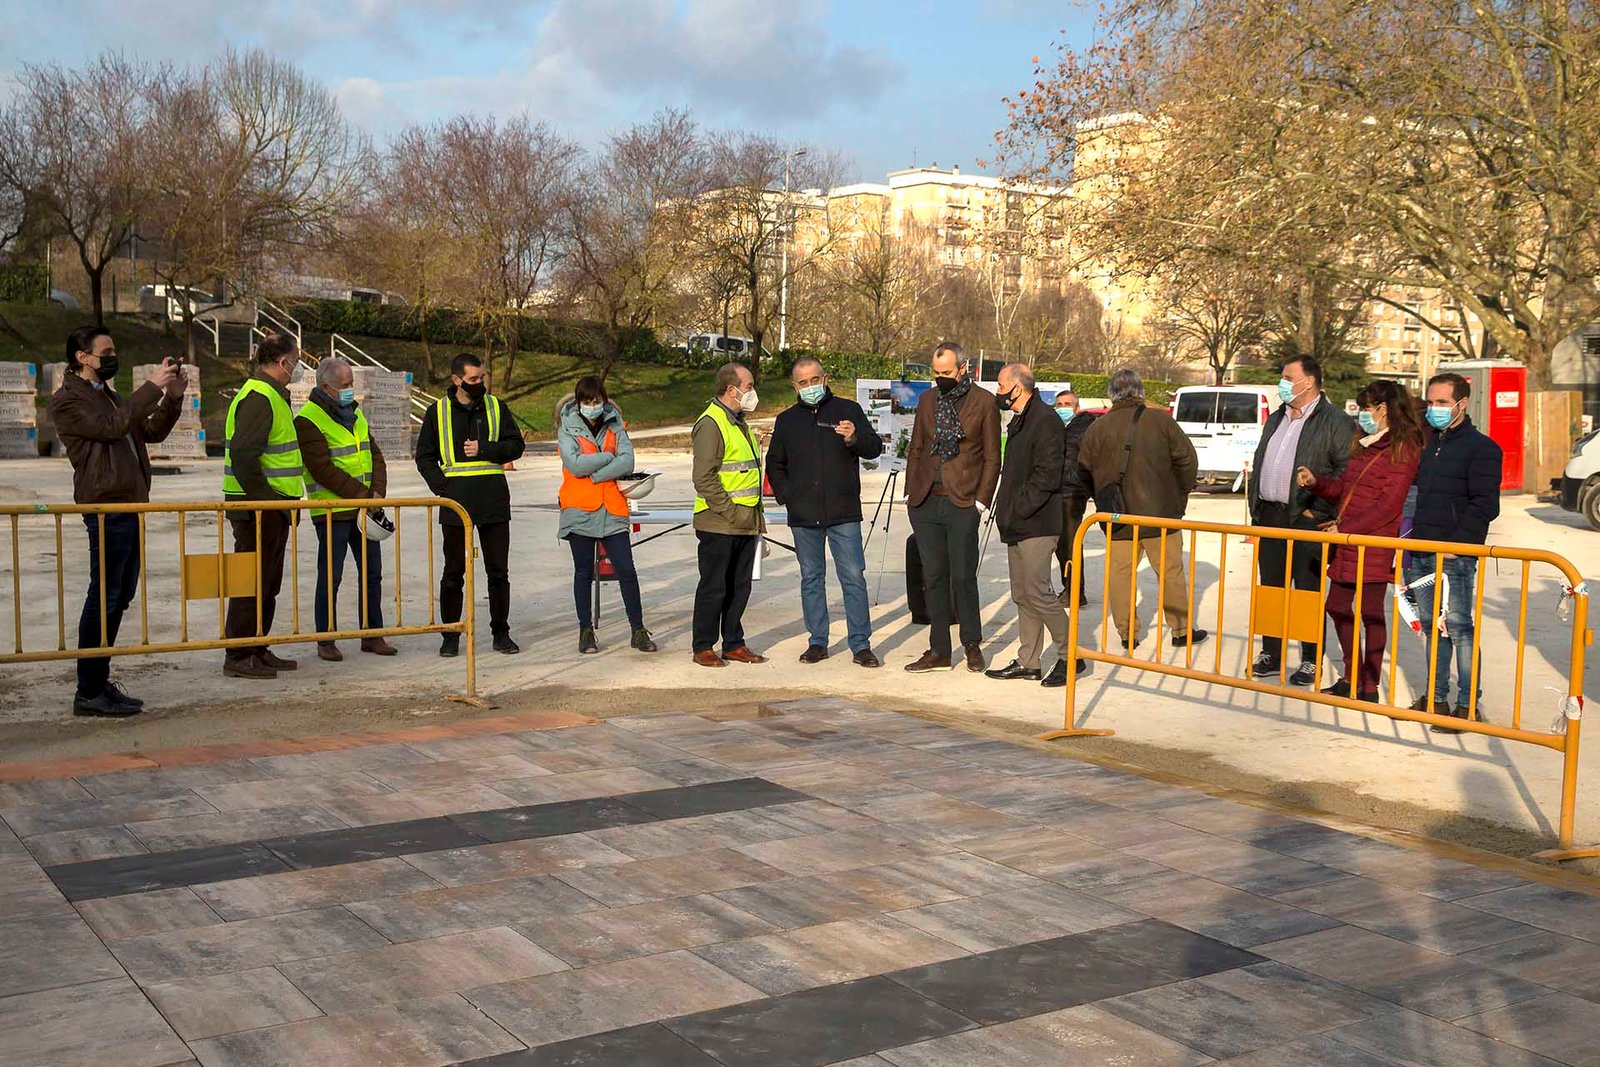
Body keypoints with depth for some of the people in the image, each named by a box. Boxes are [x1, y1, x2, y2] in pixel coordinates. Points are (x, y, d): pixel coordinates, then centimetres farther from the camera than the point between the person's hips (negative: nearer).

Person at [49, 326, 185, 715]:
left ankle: (100, 681, 19)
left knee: (119, 596, 12)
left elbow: (151, 431, 20)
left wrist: (172, 397, 4)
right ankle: (89, 693, -3)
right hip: (106, 508, -9)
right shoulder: (68, 400, -7)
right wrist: (152, 387, -19)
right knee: (104, 597, -8)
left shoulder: (108, 395, 22)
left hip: (129, 505, 10)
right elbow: (111, 426, -21)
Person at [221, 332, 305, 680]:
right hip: (258, 508, -11)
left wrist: (287, 504, 20)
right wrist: (263, 500, -23)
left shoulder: (270, 395, 17)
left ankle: (257, 650, 25)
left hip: (272, 508, 11)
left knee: (267, 583, 16)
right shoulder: (258, 398, -16)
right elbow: (243, 456, -25)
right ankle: (239, 656, 2)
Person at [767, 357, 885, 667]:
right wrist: (786, 495, 4)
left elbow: (875, 448, 0)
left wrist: (855, 439, -21)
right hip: (803, 516, 3)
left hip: (843, 514, -3)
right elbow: (775, 464, 20)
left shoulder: (848, 410, 4)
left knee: (853, 578, -4)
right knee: (811, 579, 9)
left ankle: (861, 646, 0)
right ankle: (818, 642, 17)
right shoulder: (787, 420, 11)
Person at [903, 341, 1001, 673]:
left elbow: (992, 457, 0)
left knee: (963, 576, -2)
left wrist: (981, 500, -7)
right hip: (925, 502, 4)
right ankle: (938, 651, 14)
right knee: (934, 577, 7)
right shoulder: (927, 400, 12)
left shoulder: (984, 402, -1)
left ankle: (972, 645, 15)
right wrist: (911, 492, 9)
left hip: (962, 503, -4)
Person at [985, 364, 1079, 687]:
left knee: (1038, 592, -11)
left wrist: (1018, 510, -17)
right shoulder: (1019, 422, 19)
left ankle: (1069, 656, 1)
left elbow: (1047, 476, -19)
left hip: (1037, 525, -10)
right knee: (1022, 596, 11)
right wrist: (1007, 511, 13)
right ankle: (1027, 662, 17)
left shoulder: (1046, 421, -13)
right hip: (1017, 526, 10)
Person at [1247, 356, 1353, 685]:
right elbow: (1258, 464, 22)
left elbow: (1348, 471, -14)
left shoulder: (1335, 422, -8)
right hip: (1268, 517, 7)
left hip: (1307, 521, -7)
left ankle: (1311, 662, 10)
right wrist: (1255, 507, 12)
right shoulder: (1275, 420, 17)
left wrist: (1318, 511, -16)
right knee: (1270, 589, 12)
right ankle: (1271, 654, 22)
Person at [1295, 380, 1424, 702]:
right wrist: (1315, 482, 2)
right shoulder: (1365, 446, 17)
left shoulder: (1403, 450, -10)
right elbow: (1344, 487, 20)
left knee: (1371, 612, -1)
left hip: (1374, 543, -9)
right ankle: (1351, 678, 25)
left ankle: (1369, 686, 9)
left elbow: (1388, 506, -16)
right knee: (1337, 606, 12)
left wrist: (1346, 529, -18)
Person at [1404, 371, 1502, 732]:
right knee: (1432, 627, 12)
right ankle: (1435, 698, 19)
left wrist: (1455, 544, -18)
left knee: (1458, 628, -5)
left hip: (1455, 557, -7)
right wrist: (1411, 543, 15)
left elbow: (1485, 506, -12)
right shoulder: (1429, 447, 18)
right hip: (1421, 555, 7)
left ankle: (1467, 704, 2)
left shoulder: (1481, 448, -6)